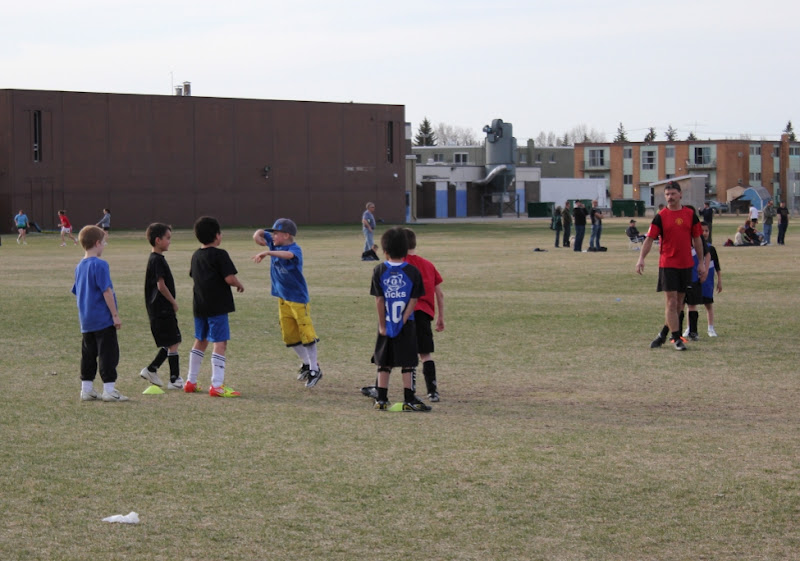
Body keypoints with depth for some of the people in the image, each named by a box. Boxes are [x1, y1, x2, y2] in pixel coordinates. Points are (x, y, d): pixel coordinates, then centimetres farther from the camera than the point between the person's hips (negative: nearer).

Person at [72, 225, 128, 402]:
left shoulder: (79, 267, 11)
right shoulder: (100, 265, -14)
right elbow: (107, 291, -16)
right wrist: (115, 315, -12)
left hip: (86, 321, 8)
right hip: (103, 319, -8)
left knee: (88, 354, 12)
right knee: (108, 353, -3)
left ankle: (86, 389, 14)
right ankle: (109, 390, -4)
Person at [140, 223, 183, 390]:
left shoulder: (156, 259, 15)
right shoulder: (157, 260, -15)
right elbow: (161, 285, -19)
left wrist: (172, 302, 17)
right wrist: (173, 301, -9)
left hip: (160, 309, 10)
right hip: (162, 309, -10)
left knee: (170, 344, 14)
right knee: (173, 343, -6)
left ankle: (151, 370, 18)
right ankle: (175, 379, -2)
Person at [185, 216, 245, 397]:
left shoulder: (196, 255, 11)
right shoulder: (220, 254, -12)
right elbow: (230, 278, -20)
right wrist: (239, 285, 1)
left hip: (199, 305, 8)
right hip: (217, 306, -8)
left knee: (200, 341, 19)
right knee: (220, 343, -6)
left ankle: (190, 382, 25)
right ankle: (216, 385, -11)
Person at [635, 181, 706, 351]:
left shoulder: (690, 214, 5)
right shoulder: (661, 217, -3)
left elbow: (697, 239, 11)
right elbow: (649, 239, -7)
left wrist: (701, 263, 9)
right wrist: (641, 258, -21)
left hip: (686, 265, 3)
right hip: (667, 265, -3)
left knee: (678, 303, 9)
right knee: (671, 302, -8)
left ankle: (663, 334, 24)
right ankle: (676, 338, -3)